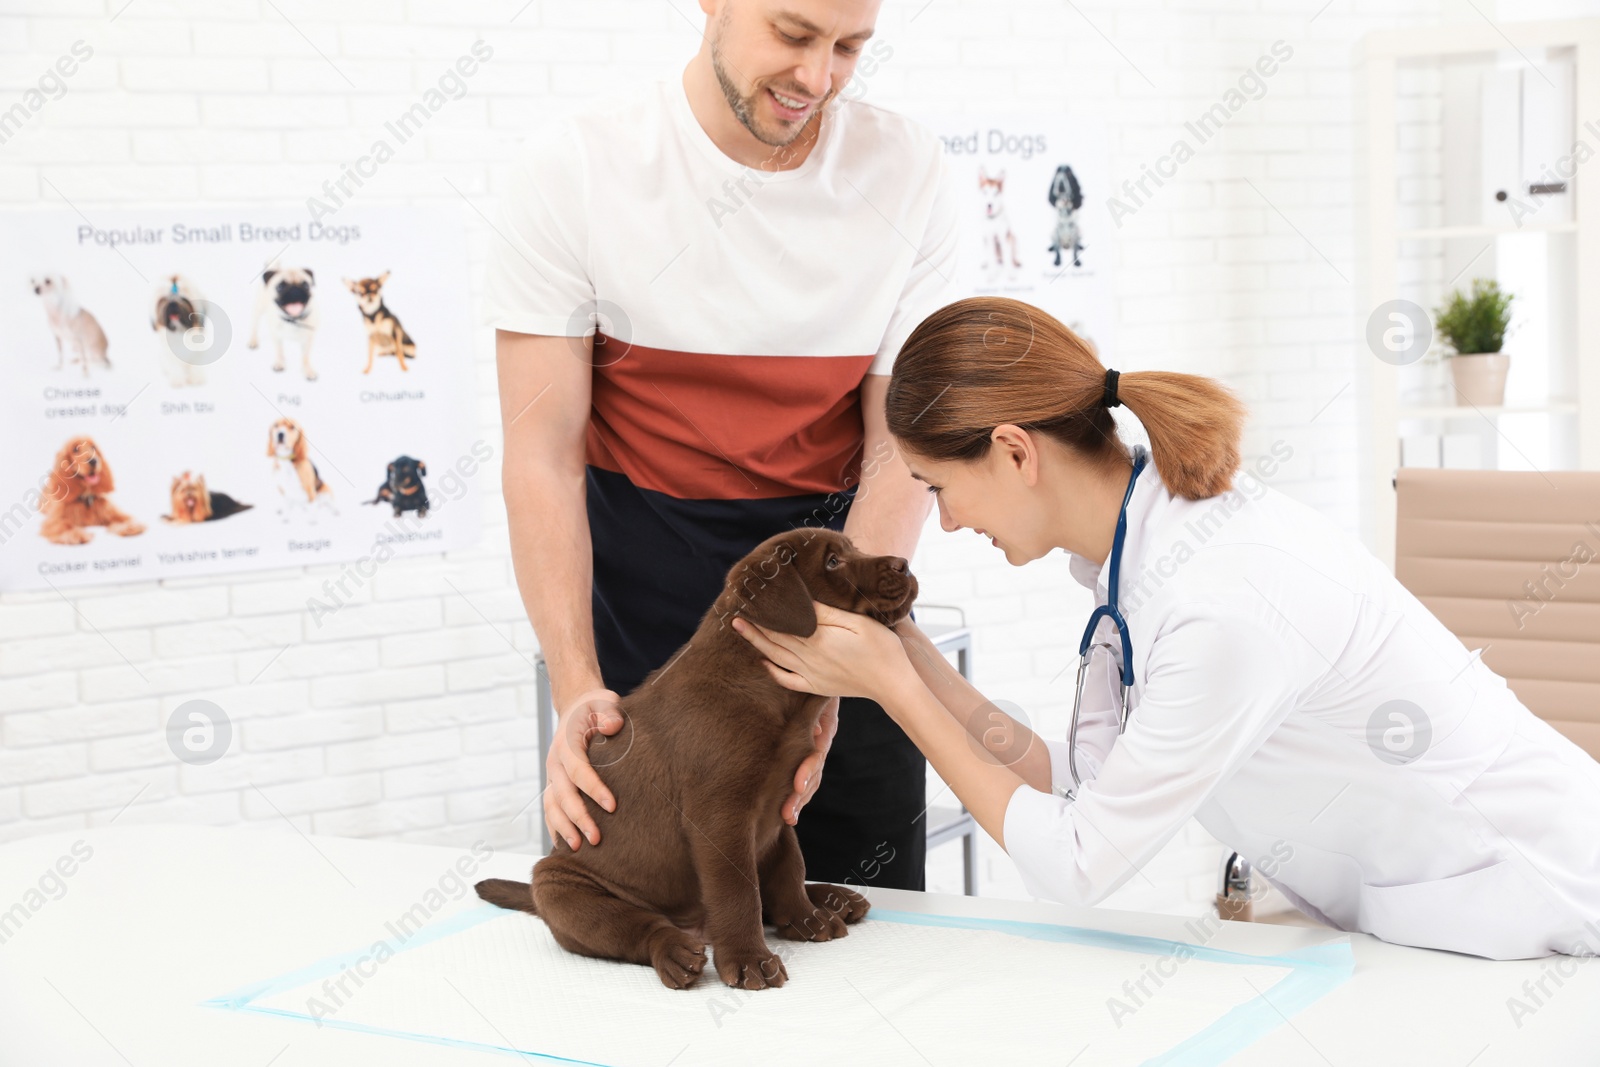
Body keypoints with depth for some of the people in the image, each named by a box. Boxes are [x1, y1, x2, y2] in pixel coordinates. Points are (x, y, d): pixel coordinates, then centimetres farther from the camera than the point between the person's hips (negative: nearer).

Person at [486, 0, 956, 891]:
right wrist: (576, 687, -25)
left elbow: (902, 449, -8)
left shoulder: (909, 173, -9)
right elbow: (543, 455, -14)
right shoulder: (578, 170, -13)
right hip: (640, 604, -1)